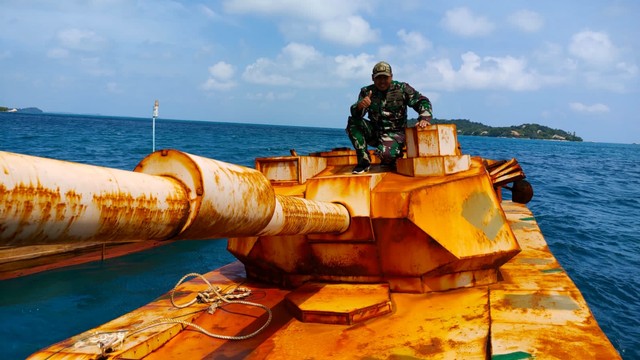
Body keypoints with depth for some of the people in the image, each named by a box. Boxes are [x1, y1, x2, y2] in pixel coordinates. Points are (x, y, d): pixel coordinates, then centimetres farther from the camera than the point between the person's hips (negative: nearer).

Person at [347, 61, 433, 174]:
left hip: (395, 133, -3)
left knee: (385, 153, -34)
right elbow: (356, 114, -9)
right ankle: (364, 160, -12)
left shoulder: (402, 89, -4)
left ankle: (391, 159, 9)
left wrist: (424, 118, -25)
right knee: (353, 122, -20)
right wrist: (360, 106, -35)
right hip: (375, 132, 4)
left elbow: (422, 101, -4)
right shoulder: (366, 91, 1)